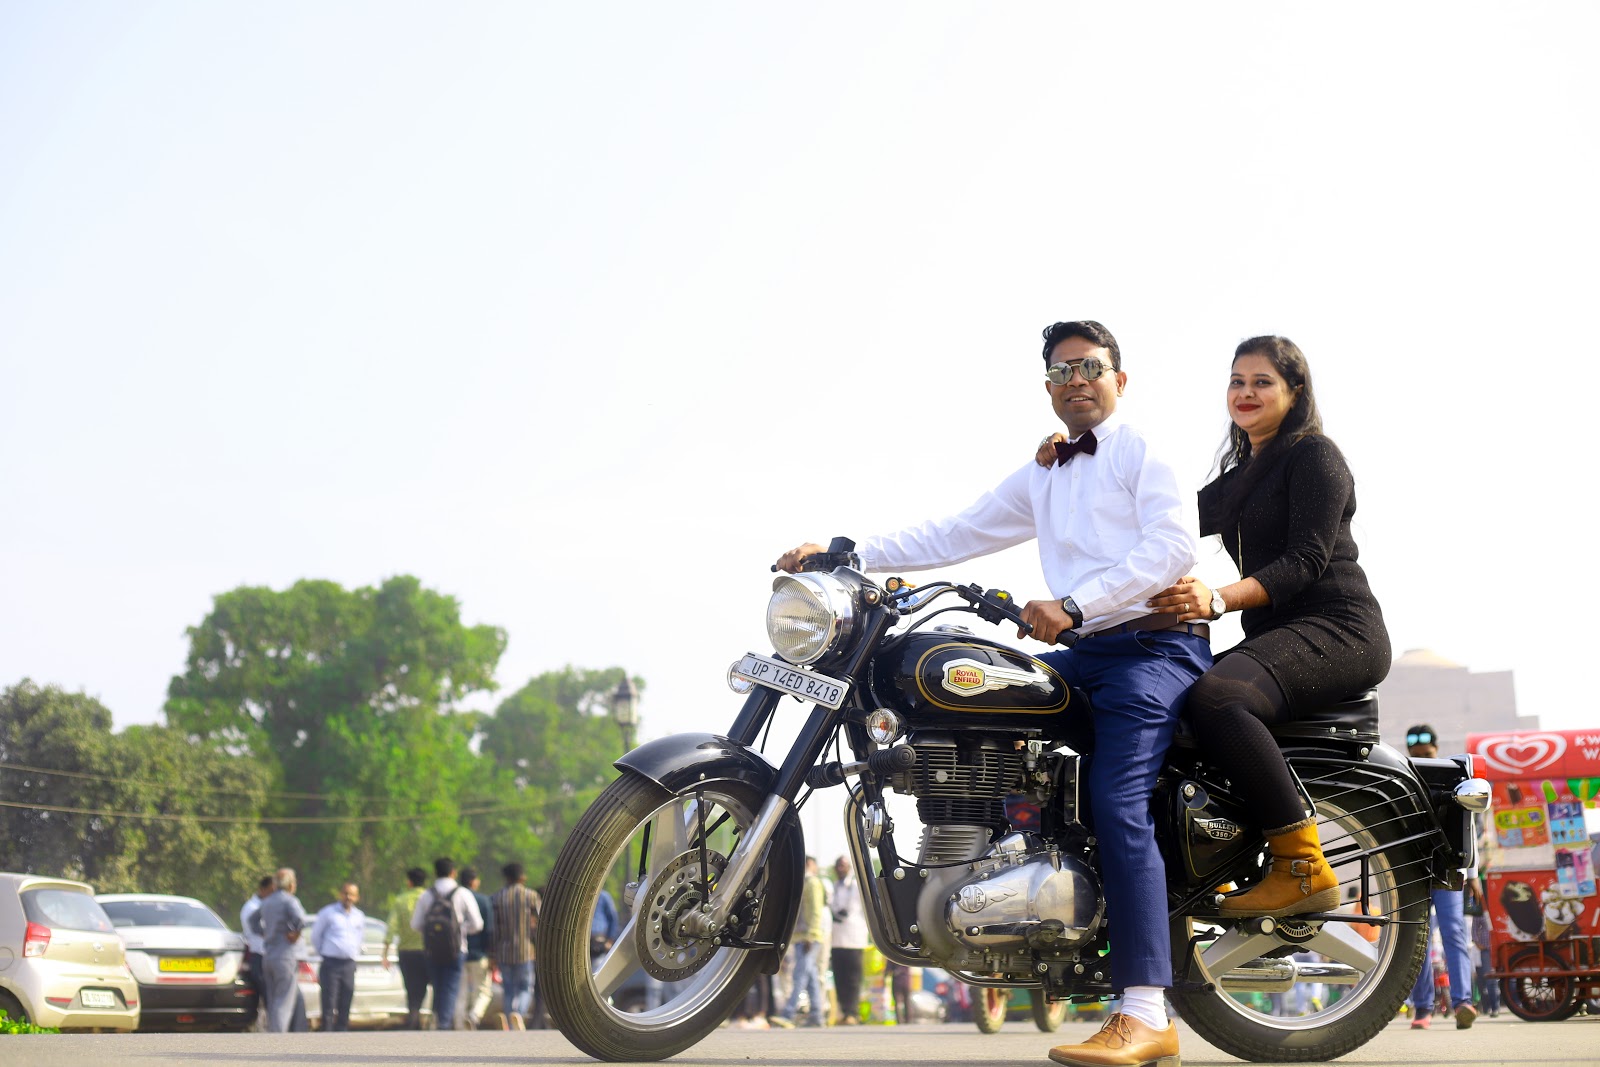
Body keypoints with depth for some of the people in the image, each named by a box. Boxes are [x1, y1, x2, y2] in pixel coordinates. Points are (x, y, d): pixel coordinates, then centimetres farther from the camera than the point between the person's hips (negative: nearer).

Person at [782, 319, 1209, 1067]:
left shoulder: (1145, 452, 2)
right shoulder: (1040, 479, 25)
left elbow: (1172, 544, -13)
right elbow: (953, 536, 23)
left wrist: (1073, 604, -23)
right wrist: (844, 552, 13)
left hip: (1154, 644, -8)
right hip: (1088, 654, 8)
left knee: (1117, 802, -23)